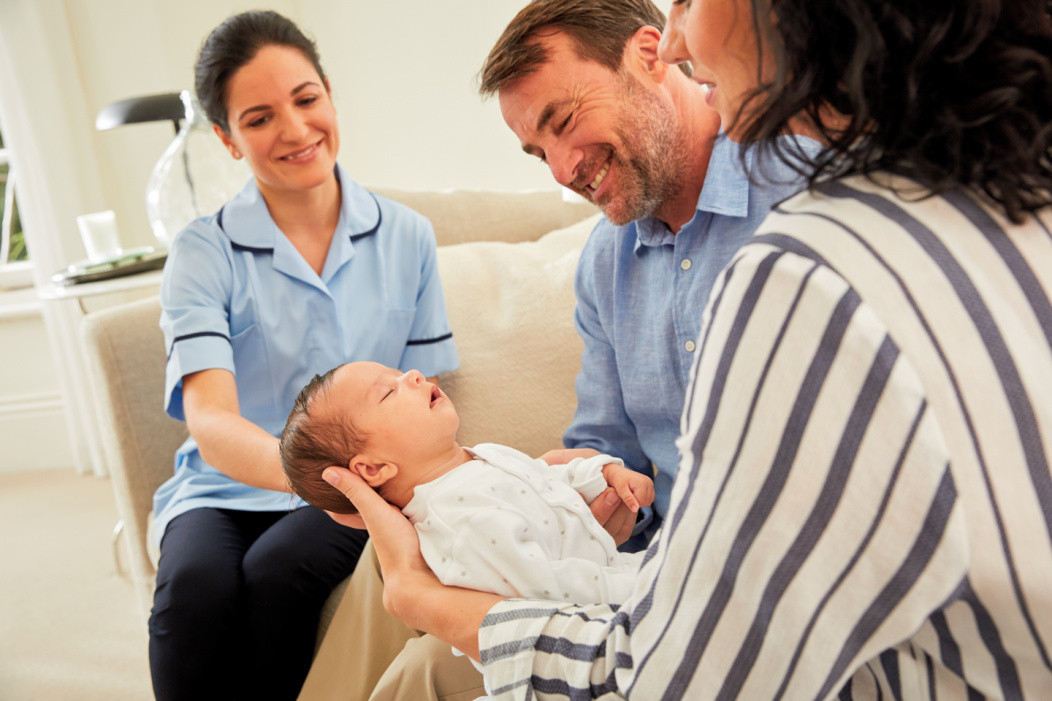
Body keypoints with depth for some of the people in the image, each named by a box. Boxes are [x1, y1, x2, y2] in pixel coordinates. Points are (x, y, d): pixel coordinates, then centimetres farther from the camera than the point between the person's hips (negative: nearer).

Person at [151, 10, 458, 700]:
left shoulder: (406, 237, 3)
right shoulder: (204, 252, -5)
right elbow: (212, 423, -19)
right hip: (225, 488, 0)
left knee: (277, 571, -31)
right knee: (195, 586, -32)